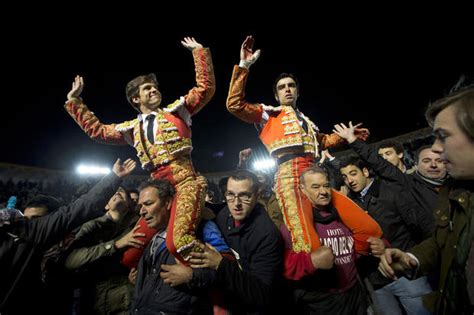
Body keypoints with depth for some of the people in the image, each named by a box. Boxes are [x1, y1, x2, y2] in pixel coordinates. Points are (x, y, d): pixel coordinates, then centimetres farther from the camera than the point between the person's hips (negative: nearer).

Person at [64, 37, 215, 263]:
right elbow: (97, 130, 28)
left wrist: (199, 51, 11)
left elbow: (206, 88, 10)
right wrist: (74, 101, 30)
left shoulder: (176, 110, 14)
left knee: (178, 241, -29)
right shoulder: (132, 128, 23)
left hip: (185, 178, -5)